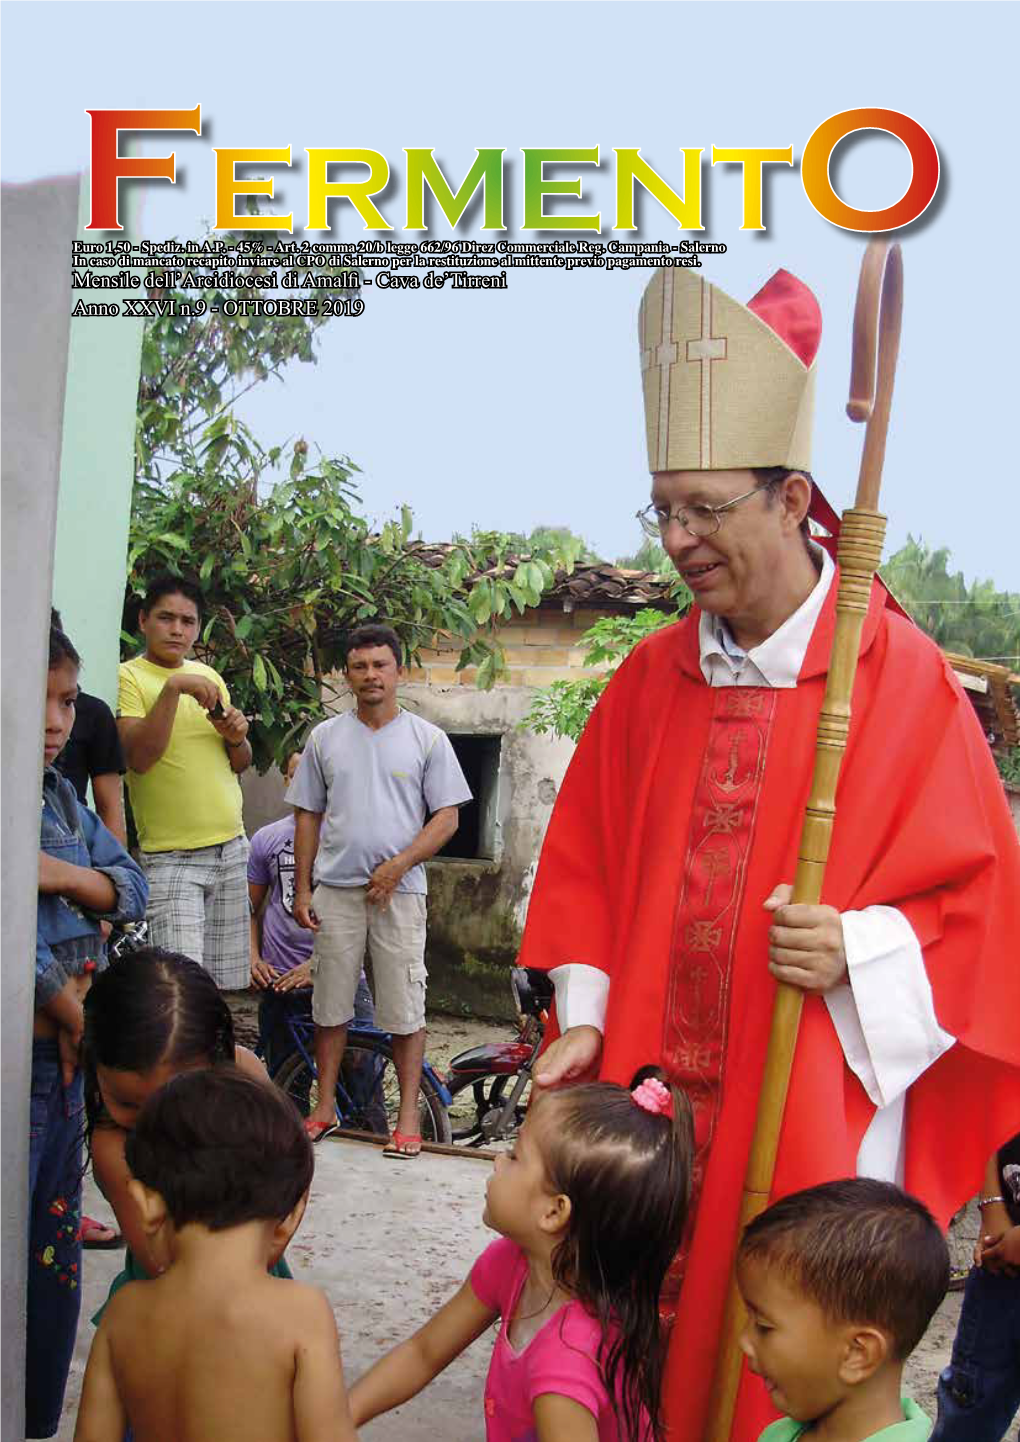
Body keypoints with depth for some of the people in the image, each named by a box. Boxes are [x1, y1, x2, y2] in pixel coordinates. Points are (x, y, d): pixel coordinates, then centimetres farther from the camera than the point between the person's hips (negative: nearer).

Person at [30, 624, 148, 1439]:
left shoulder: (61, 796, 9)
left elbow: (132, 888, 8)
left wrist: (65, 875, -12)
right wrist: (74, 1015, -12)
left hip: (70, 1054, 8)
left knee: (57, 1250, 16)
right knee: (20, 1244, -3)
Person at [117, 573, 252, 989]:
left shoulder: (209, 677, 13)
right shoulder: (128, 677, -5)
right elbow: (139, 758, -20)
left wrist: (237, 738, -3)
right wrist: (173, 687, -25)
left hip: (230, 849, 6)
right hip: (170, 858, -6)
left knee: (221, 984, 9)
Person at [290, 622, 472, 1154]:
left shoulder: (427, 739, 4)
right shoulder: (325, 737, 10)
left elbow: (447, 817, 1)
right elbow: (308, 816, 13)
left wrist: (398, 865, -11)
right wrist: (302, 888, 7)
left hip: (399, 890, -2)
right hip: (335, 890, 2)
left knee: (405, 1008, 0)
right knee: (330, 1004, 7)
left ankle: (408, 1115, 7)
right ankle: (324, 1107, 18)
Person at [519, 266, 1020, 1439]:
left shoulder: (900, 679, -7)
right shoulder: (647, 682, 6)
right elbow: (583, 867, 11)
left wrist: (859, 950, -20)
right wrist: (585, 1020, 2)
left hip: (809, 1113, -3)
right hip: (650, 1089, 4)